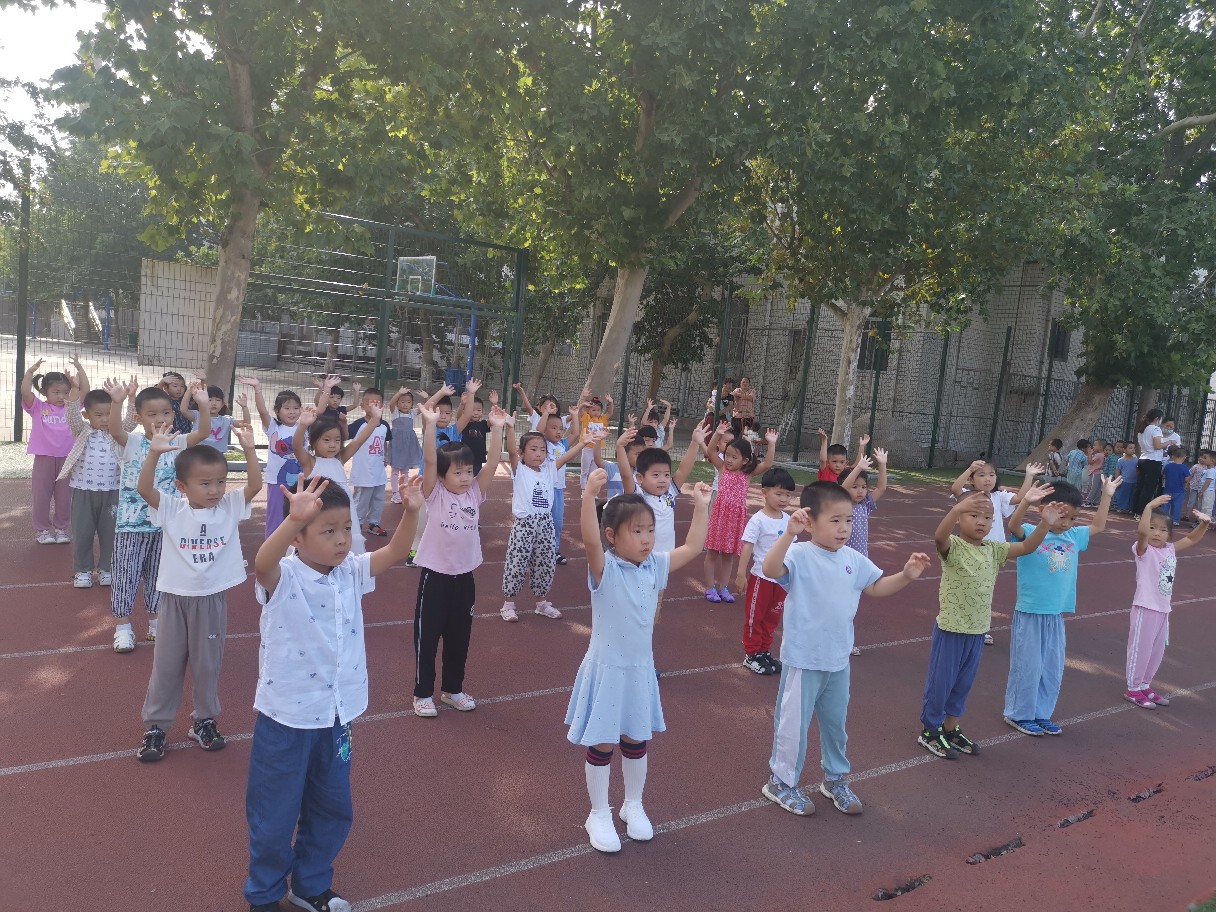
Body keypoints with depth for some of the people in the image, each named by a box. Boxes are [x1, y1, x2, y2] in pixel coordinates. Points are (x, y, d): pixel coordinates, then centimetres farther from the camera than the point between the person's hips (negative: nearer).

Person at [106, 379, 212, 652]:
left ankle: (155, 620, 29)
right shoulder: (131, 442, -7)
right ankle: (122, 626, 16)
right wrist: (117, 402, -46)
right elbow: (115, 429, -28)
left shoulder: (176, 443, -1)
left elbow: (203, 432, -16)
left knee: (157, 574, 15)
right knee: (125, 574, 4)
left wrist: (202, 404, -31)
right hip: (131, 523, -2)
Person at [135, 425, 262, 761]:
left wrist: (249, 449, -28)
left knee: (207, 663, 13)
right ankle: (155, 726, 24)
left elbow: (255, 485, -18)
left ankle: (204, 720, 29)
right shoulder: (171, 509, -8)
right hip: (175, 598, 0)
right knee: (166, 664, 11)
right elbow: (144, 488, -23)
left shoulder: (230, 507, -5)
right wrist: (155, 453, -36)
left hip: (212, 599, 1)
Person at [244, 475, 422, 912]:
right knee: (274, 816, 12)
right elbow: (262, 562, -41)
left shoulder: (350, 573, -2)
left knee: (333, 810, 20)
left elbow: (395, 552, -2)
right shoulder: (282, 578, -20)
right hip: (286, 718, -6)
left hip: (336, 716, 6)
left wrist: (410, 511, -20)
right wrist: (294, 518, -59)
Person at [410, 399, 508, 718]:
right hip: (435, 574, -4)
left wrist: (497, 428, -12)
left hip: (464, 575, 4)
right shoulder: (435, 494, -9)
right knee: (427, 634, 6)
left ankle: (453, 689, 31)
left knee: (459, 635, 15)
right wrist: (430, 424, -31)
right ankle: (423, 692, 20)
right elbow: (429, 461, -22)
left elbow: (492, 463, -5)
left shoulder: (475, 494, 2)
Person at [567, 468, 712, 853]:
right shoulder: (604, 568, -19)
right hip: (607, 670, -5)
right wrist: (590, 495, -51)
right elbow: (589, 539, -39)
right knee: (601, 745, 8)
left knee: (637, 741, 19)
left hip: (641, 669, 5)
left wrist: (701, 506, 2)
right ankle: (599, 814, 27)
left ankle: (633, 805, 40)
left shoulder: (655, 566, -1)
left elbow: (693, 547, 7)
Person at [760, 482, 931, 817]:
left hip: (839, 661, 7)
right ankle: (782, 782, 27)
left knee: (836, 722, 22)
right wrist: (789, 533, -53)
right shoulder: (799, 555, -21)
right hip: (803, 660, -6)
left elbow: (877, 586, 15)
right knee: (794, 723, 8)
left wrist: (906, 576, -2)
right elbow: (770, 569, -40)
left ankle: (835, 779, 42)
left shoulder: (853, 559, 2)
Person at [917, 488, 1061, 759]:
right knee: (939, 682, 6)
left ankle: (951, 728, 35)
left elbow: (1026, 547, 4)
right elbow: (939, 536, -39)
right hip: (950, 628, -6)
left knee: (963, 683, 19)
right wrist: (958, 508, -56)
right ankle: (929, 731, 22)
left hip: (978, 630, 6)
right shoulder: (952, 547, -17)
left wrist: (1044, 523, -13)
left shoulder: (994, 550, 4)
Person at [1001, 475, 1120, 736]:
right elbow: (1013, 526, -33)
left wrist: (1106, 496, 19)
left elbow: (1098, 526, 23)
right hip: (1030, 614, -7)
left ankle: (1041, 714, 28)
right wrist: (1027, 499, -47)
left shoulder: (1074, 537, 8)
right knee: (1027, 667, 3)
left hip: (1056, 615, 7)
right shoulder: (1030, 534, -13)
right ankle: (1018, 714, 18)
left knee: (1052, 669, 14)